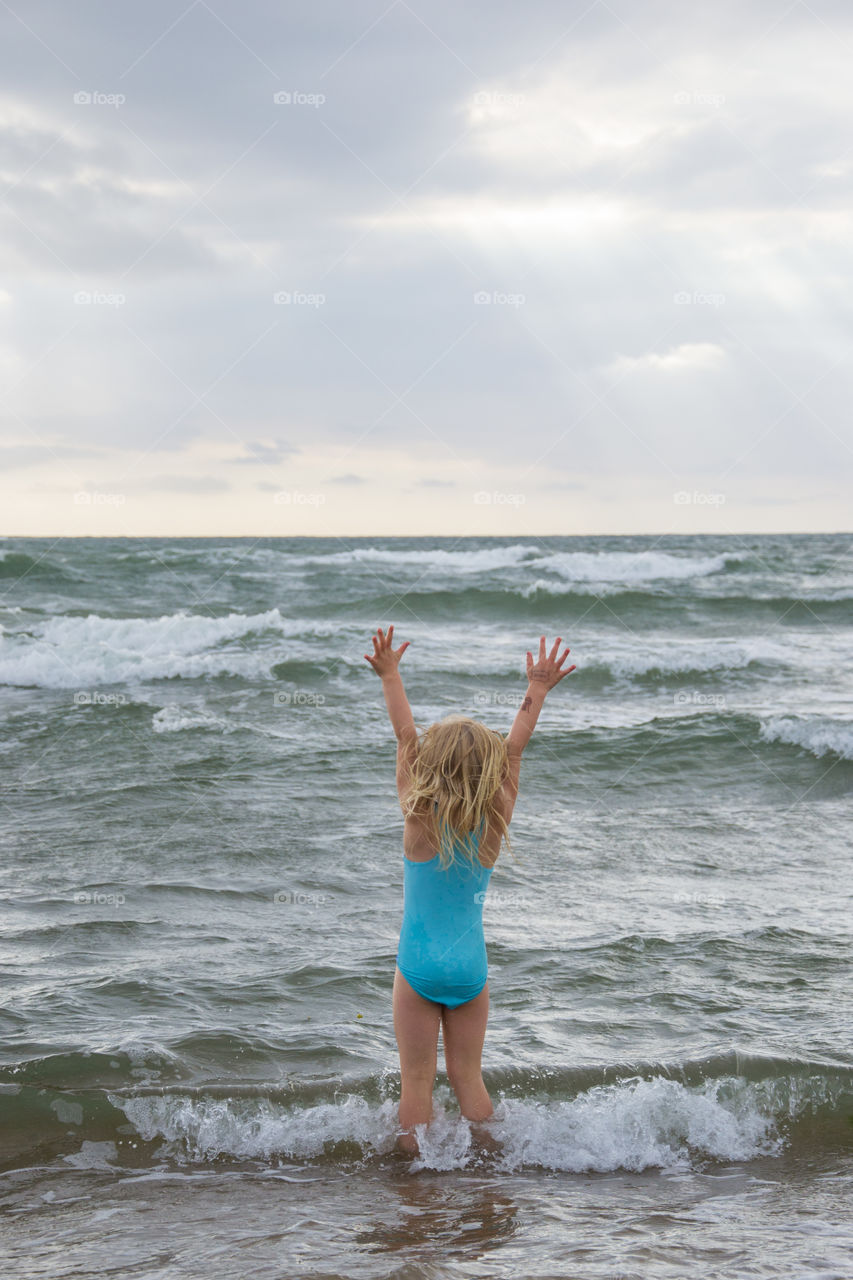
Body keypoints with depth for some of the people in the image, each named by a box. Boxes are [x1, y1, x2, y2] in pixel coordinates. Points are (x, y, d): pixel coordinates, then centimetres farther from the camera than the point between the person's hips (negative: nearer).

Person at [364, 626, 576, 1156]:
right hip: (472, 966, 3)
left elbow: (406, 737, -5)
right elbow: (514, 748, 3)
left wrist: (390, 675, 2)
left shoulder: (421, 818, -13)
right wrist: (537, 690, 12)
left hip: (418, 966, -3)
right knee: (468, 1076, 13)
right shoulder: (494, 823, -7)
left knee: (417, 1079, 4)